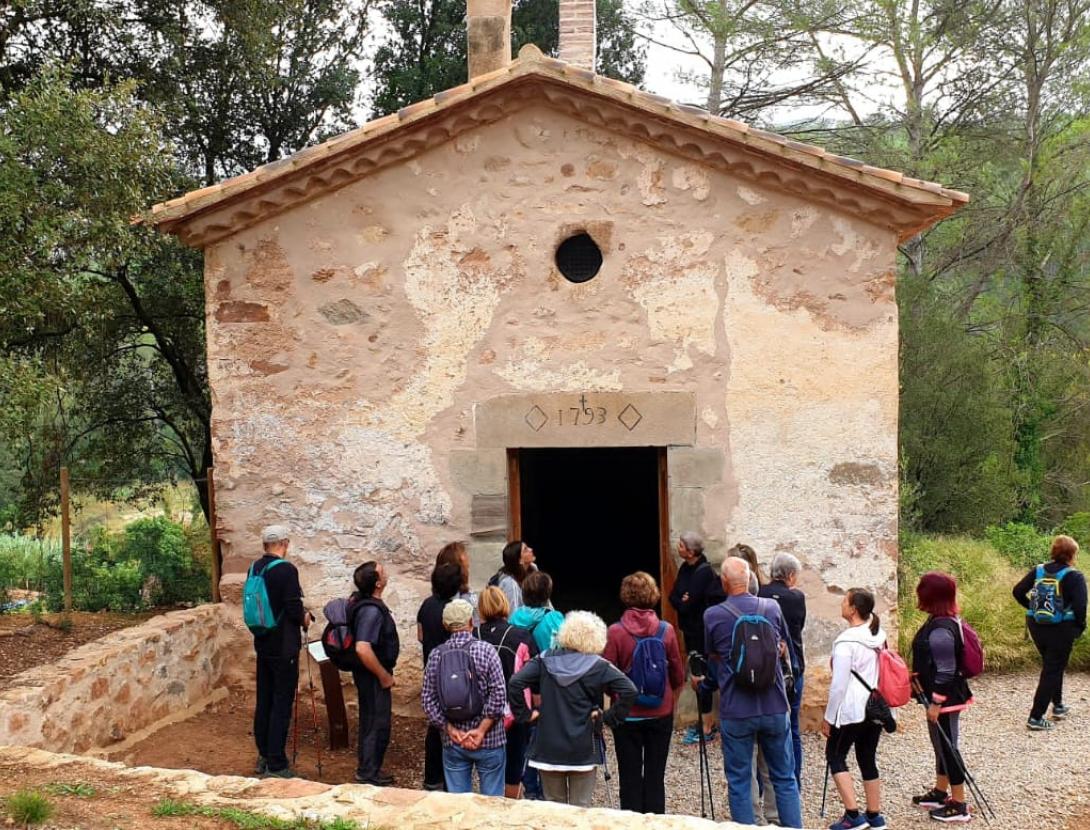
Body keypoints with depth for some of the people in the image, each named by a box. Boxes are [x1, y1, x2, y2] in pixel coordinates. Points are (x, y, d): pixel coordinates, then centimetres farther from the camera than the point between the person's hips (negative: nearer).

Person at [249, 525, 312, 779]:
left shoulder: (254, 569, 5)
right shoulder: (286, 570, -18)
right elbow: (294, 609, -21)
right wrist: (304, 618, 1)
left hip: (263, 643, 8)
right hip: (284, 647, -8)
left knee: (263, 700, 15)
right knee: (282, 704, -3)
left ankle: (263, 757, 24)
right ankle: (276, 765, -2)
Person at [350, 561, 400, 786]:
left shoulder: (360, 601, 4)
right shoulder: (372, 611, -27)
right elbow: (363, 649, -36)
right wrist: (384, 676, -23)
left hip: (370, 675, 10)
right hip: (373, 675, -10)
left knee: (371, 721, 20)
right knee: (378, 723, 2)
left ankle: (367, 768, 32)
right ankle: (369, 774, 14)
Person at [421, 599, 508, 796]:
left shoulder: (436, 655, -1)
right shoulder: (486, 651, -10)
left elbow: (428, 699, -2)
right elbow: (498, 694, -14)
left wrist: (450, 730, -2)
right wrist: (481, 730, -11)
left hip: (453, 742, 3)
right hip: (489, 742, -3)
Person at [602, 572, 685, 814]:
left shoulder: (615, 632, -14)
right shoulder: (666, 630, -8)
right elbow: (678, 675, 2)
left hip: (627, 715, -2)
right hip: (661, 713, 2)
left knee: (630, 777, 9)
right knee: (656, 776, 11)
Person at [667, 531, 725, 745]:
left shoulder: (704, 572, -20)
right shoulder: (685, 569, 7)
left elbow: (689, 604, -24)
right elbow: (673, 596, 7)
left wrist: (682, 603, -8)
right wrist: (681, 602, -11)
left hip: (703, 633, -8)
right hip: (691, 630, 9)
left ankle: (707, 729, 4)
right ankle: (705, 720, 29)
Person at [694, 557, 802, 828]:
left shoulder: (713, 615, -8)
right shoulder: (772, 608, -1)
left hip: (736, 711, -2)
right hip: (775, 707, 3)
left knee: (739, 781, 6)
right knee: (785, 778, 13)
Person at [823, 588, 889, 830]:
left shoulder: (846, 641, -17)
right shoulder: (879, 636, 5)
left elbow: (838, 685, -15)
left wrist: (828, 717, -7)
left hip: (852, 710, -7)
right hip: (876, 708, 7)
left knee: (835, 756, 6)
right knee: (868, 759, 15)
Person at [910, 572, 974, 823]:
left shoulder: (940, 630, -25)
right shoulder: (944, 621, 6)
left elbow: (945, 671, -25)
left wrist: (936, 703, -21)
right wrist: (919, 678, 23)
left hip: (944, 699, -10)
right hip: (943, 696, 10)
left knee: (947, 747, 0)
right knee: (941, 745, 21)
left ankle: (959, 805, 9)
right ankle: (940, 793, 35)